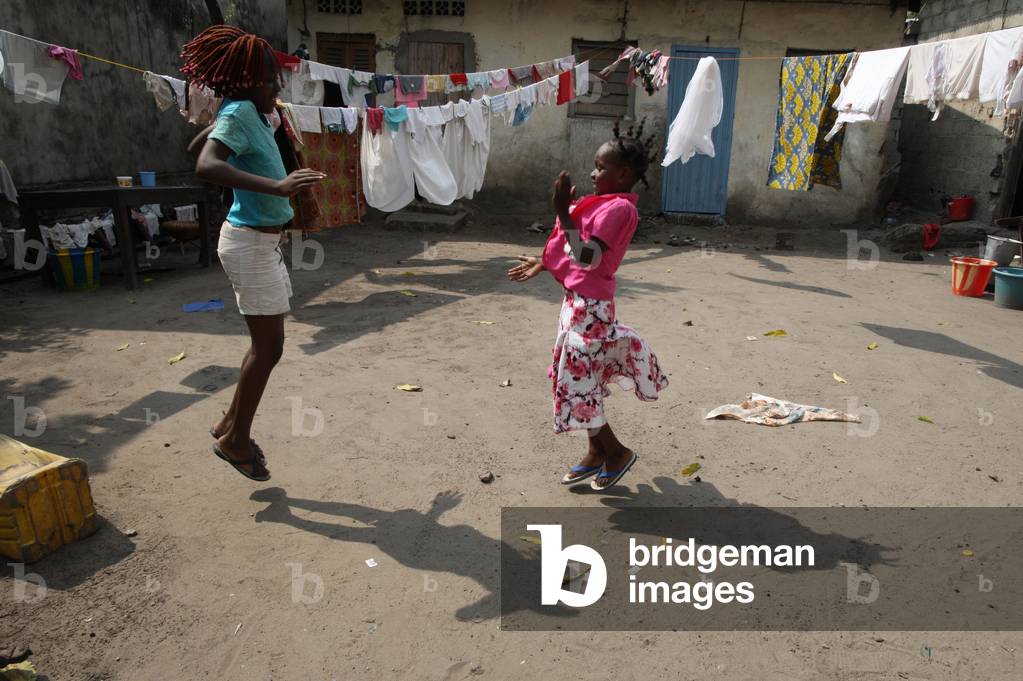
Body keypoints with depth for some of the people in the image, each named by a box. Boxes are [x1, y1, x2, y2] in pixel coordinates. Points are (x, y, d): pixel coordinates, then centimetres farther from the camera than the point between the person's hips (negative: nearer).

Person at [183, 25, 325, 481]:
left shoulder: (246, 112, 11)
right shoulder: (240, 113, -17)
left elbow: (196, 146, 26)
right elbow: (205, 165, -34)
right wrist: (276, 186, -44)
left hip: (262, 241, 10)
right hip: (250, 243, -10)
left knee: (266, 343, 15)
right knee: (269, 346, -3)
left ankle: (231, 425, 27)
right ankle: (235, 439, 11)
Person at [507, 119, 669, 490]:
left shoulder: (618, 208, -18)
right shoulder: (609, 204, 11)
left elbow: (586, 258, -29)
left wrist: (563, 214, -29)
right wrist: (541, 264, 29)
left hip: (590, 307, -10)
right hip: (581, 302, 10)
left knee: (576, 381, -1)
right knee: (580, 378, 16)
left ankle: (616, 452, 17)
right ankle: (597, 452, 29)